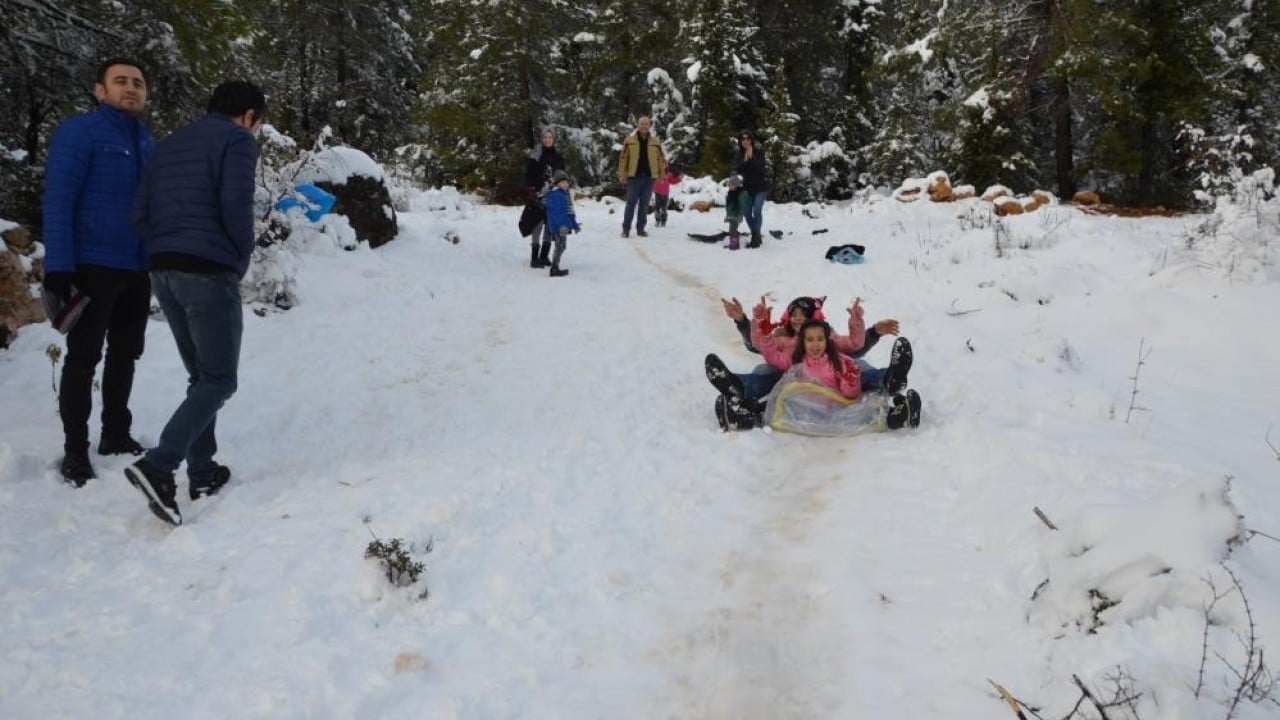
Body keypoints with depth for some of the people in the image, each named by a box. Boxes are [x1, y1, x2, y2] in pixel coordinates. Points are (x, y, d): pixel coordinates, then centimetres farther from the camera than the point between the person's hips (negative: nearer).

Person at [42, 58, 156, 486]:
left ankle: (116, 434, 28)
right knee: (83, 358, 0)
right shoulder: (78, 132, -7)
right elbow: (57, 202, -12)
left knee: (125, 354, 15)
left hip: (138, 268, 7)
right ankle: (75, 451, 8)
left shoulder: (147, 142, 13)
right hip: (94, 266, -7)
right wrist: (58, 267, -19)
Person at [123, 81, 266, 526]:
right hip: (209, 273, -8)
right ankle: (158, 466, -18)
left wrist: (168, 253, 14)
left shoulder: (170, 145, 21)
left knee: (200, 376, 16)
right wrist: (243, 259, -1)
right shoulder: (236, 140, -2)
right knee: (219, 381, -4)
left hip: (163, 273, 8)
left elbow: (140, 214, 14)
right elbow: (236, 205, -15)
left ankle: (202, 472, 16)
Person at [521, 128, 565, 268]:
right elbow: (528, 176, -6)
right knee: (538, 225, -6)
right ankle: (534, 258, -3)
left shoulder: (558, 156, 12)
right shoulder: (535, 155, -3)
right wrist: (530, 193, -14)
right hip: (538, 195, -5)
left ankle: (544, 256, 19)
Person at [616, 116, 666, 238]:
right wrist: (622, 175, -5)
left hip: (649, 178, 2)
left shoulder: (655, 142, 7)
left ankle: (640, 228, 15)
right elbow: (623, 158, 1)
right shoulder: (629, 140, 1)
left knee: (644, 205, 7)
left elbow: (660, 159, 9)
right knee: (631, 204, -1)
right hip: (634, 177, -2)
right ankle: (626, 229, 5)